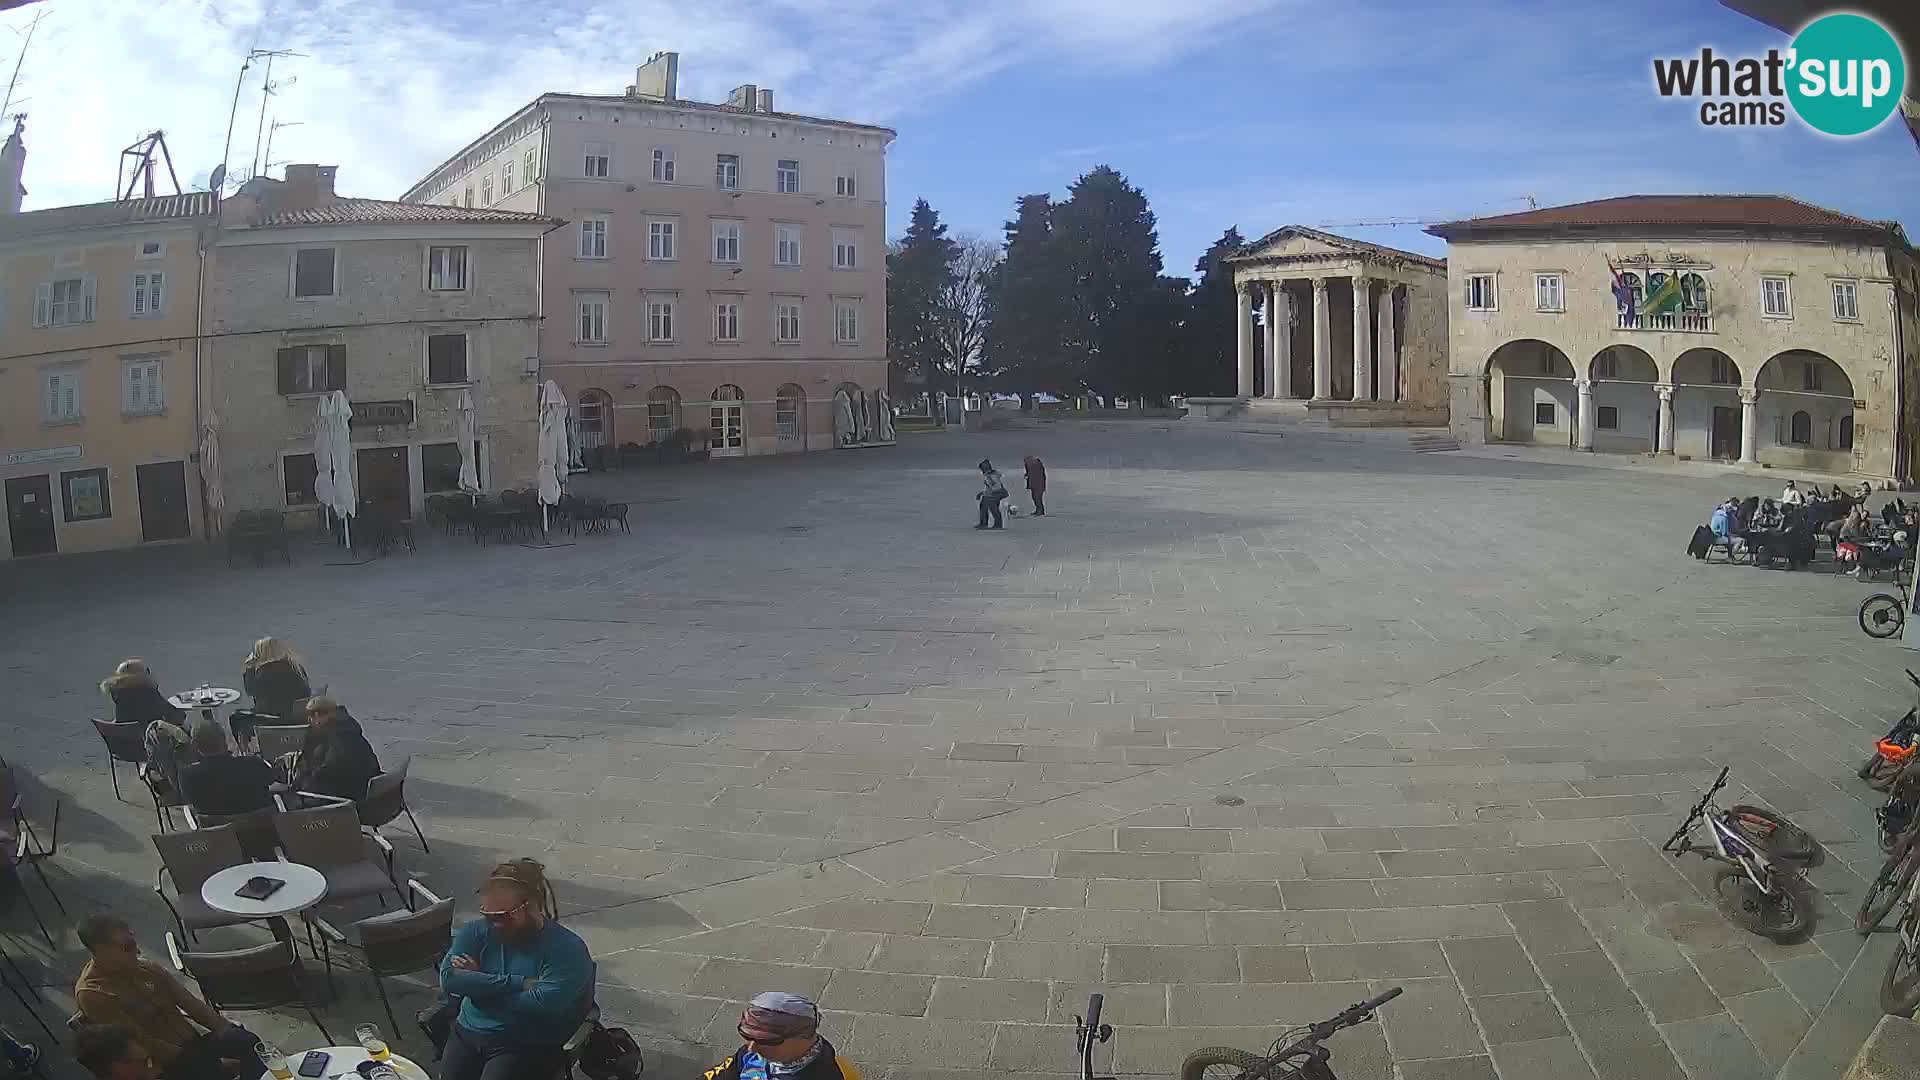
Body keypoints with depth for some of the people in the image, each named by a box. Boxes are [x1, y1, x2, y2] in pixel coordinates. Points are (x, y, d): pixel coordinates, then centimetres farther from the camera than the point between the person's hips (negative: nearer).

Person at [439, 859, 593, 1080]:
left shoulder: (567, 948, -11)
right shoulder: (477, 932, 4)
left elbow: (545, 1004, -24)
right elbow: (448, 978, -12)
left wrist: (477, 983, -13)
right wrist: (519, 984, -21)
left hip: (528, 1047, -4)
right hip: (469, 1035, 4)